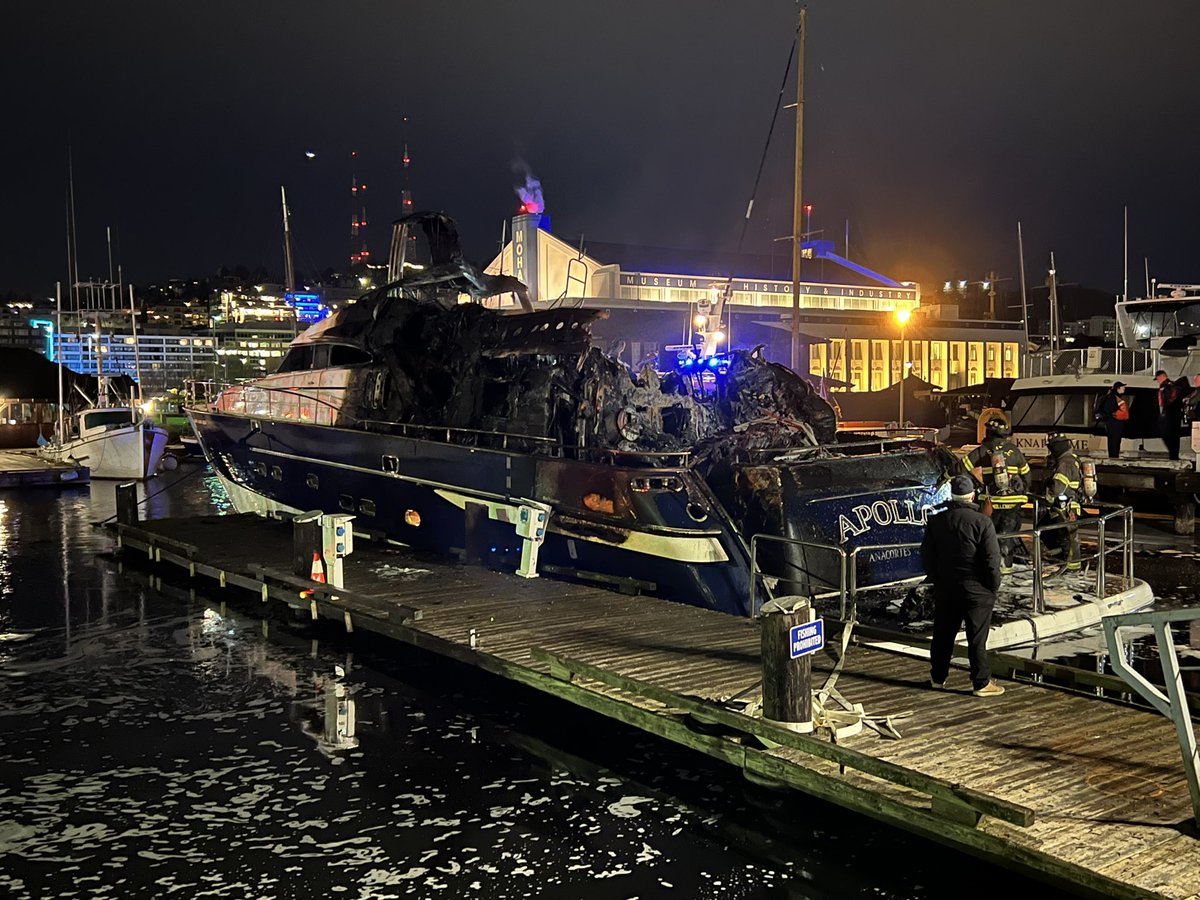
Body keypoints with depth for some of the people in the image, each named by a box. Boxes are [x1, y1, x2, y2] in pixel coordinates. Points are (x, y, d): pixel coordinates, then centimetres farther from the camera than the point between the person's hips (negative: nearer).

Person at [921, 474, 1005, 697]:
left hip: (945, 589, 4)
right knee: (977, 638, 3)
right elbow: (992, 560, -14)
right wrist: (993, 587, -1)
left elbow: (927, 557, 6)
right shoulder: (982, 522, -15)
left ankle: (938, 678, 25)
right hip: (976, 589, -4)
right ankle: (981, 683, 9)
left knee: (943, 634, 15)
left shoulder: (935, 521, 0)